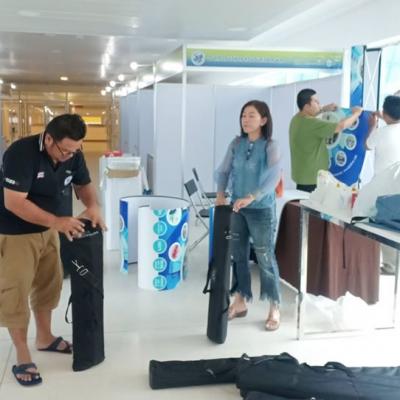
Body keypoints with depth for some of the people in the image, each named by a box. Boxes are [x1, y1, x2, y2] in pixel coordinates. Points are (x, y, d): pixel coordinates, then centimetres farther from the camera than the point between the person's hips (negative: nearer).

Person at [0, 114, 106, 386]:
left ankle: (45, 338, 37)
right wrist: (58, 222, -37)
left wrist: (93, 206, -16)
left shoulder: (73, 155, -10)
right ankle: (22, 357, 13)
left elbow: (84, 184, 6)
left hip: (46, 229, 7)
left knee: (49, 283, 17)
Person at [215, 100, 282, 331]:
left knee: (266, 259, 1)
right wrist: (221, 194, -11)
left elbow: (274, 178, -24)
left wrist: (251, 197, -36)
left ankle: (275, 310, 14)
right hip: (237, 208, 5)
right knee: (239, 256, 13)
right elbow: (224, 171, 6)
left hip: (261, 210, -5)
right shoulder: (236, 144, 3)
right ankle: (240, 303, 28)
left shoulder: (270, 146, -12)